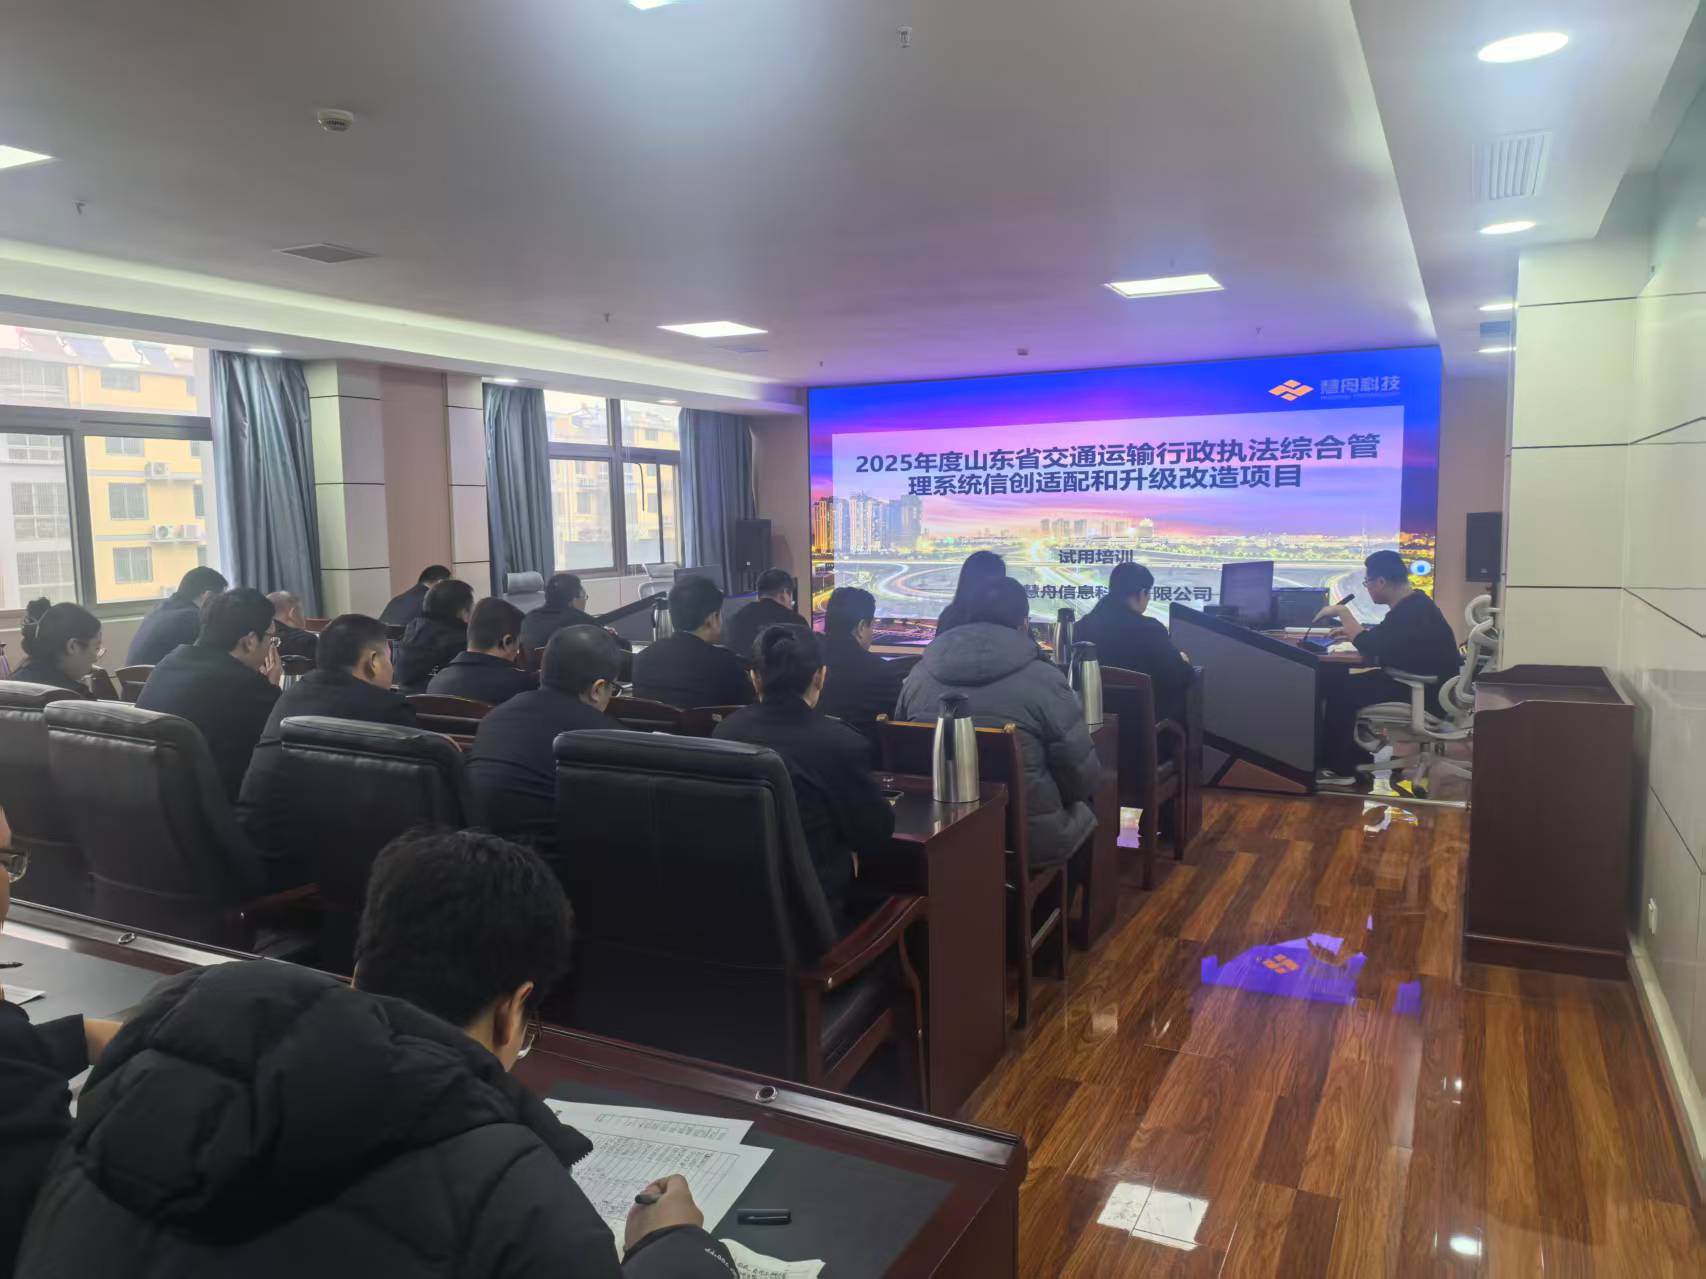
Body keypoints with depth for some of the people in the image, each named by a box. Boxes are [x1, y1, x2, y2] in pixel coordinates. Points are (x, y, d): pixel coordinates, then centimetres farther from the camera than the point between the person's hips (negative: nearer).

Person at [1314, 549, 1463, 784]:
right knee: (1351, 685, 12)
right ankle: (1357, 757, 15)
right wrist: (1353, 632, 14)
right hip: (1425, 686, 10)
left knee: (1341, 692, -8)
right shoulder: (1412, 604, 8)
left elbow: (1370, 648, -27)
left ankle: (1340, 769, 2)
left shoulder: (1411, 612, -24)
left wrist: (1342, 612, -19)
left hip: (1427, 697, -10)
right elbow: (1383, 639, 24)